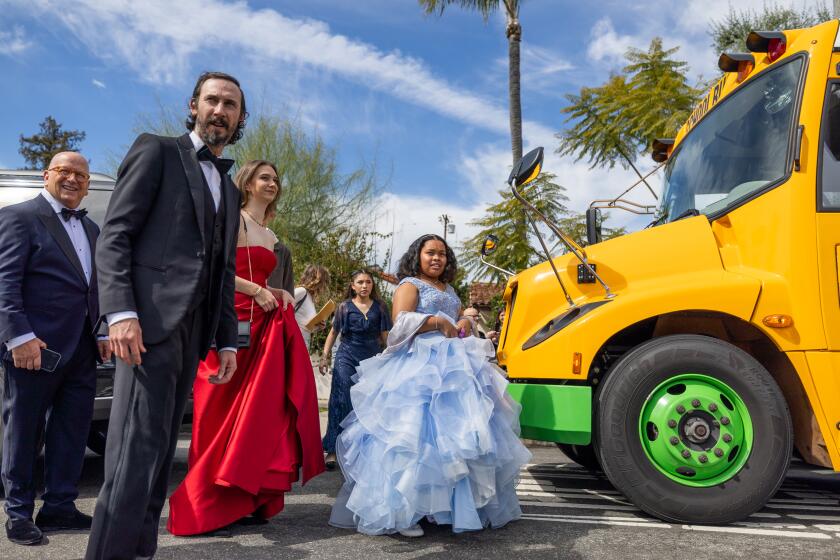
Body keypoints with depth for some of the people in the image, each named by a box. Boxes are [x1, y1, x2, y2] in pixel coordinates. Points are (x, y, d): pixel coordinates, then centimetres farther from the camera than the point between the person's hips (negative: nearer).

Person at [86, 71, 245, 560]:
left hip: (193, 332, 7)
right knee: (139, 447, -10)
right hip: (150, 319, -6)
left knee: (160, 448, 9)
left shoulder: (230, 189, 24)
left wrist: (228, 340, 16)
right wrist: (121, 312, -18)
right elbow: (114, 234, -5)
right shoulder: (157, 151, 5)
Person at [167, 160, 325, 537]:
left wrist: (279, 294, 5)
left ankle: (244, 501, 14)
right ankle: (205, 511, 4)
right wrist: (257, 291, -15)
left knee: (257, 412, 6)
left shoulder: (270, 236, 22)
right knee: (223, 415, -5)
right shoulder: (232, 219, -3)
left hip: (262, 327, 8)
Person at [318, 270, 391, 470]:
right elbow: (333, 332, 10)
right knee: (341, 401, -8)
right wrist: (324, 357, 5)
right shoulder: (345, 307, 4)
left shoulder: (379, 307, 6)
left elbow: (386, 335, 10)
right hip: (347, 357, -1)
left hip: (371, 359, 1)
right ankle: (333, 450, -5)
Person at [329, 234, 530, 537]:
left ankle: (467, 505, 12)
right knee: (413, 433, -14)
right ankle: (401, 512, -12)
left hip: (453, 366, 8)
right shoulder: (410, 285, 2)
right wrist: (439, 321, -13)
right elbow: (401, 321, -12)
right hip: (419, 366, -8)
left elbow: (460, 321, 31)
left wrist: (464, 324, 8)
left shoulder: (449, 291, 25)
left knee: (455, 429, 4)